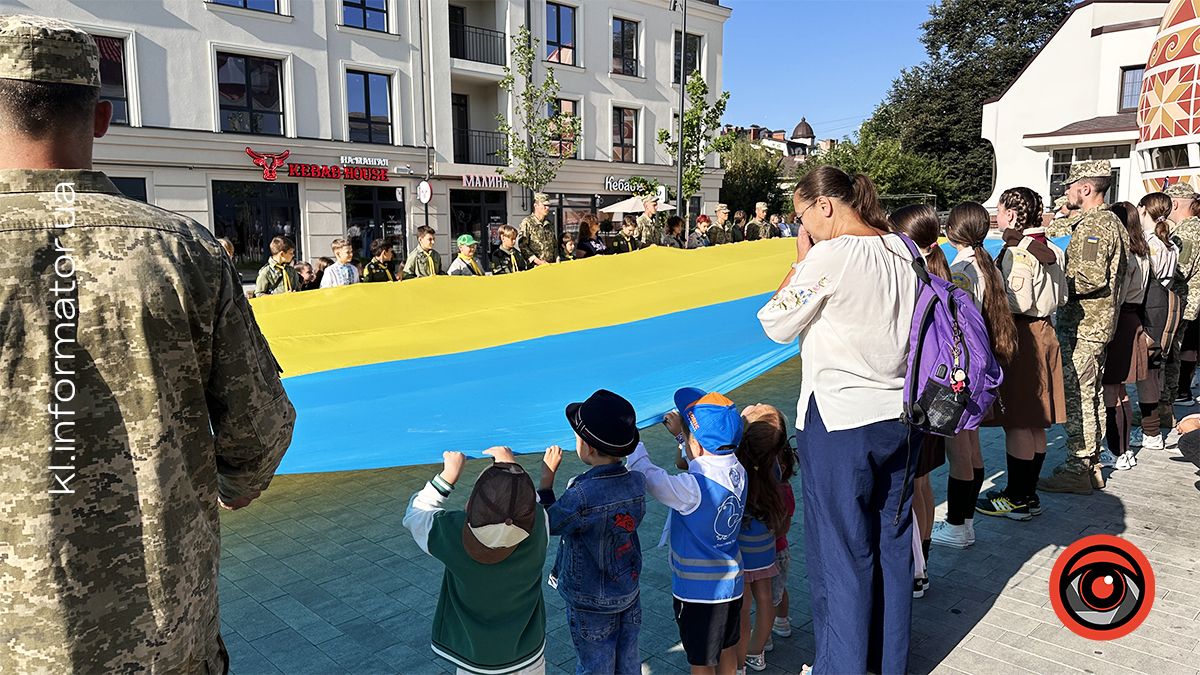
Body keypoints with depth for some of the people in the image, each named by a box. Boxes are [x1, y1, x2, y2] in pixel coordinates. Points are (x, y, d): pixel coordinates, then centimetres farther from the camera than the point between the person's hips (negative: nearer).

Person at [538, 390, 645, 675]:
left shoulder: (581, 496, -33)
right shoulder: (638, 483, -15)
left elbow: (547, 523, -14)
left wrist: (547, 478, -6)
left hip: (591, 604, -5)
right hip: (630, 592, 5)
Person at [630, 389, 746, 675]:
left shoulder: (692, 488, -32)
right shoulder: (738, 471, -9)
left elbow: (649, 476, -19)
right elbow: (708, 460, 13)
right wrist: (681, 433, 10)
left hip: (699, 589, -7)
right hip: (731, 582, 7)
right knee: (727, 646, 27)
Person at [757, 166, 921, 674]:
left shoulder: (829, 256, -16)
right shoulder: (905, 251, 5)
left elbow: (777, 326, -9)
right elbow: (911, 324, 13)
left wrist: (801, 262, -2)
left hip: (838, 422, -7)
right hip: (901, 417, 7)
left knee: (841, 550, 6)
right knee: (893, 542, 18)